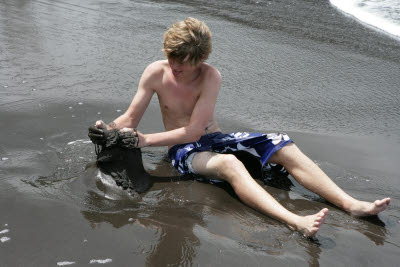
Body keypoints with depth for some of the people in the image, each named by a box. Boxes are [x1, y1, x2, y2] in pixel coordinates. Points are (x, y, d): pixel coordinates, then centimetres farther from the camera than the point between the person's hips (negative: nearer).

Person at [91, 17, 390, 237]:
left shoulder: (211, 77, -15)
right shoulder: (157, 73, -9)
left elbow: (194, 130, -21)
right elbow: (130, 119, -4)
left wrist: (146, 139, -28)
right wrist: (108, 129, -26)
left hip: (214, 139, 2)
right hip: (183, 150, -2)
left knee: (284, 146, -18)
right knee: (230, 164, -38)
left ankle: (351, 204, -24)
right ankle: (295, 222, -59)